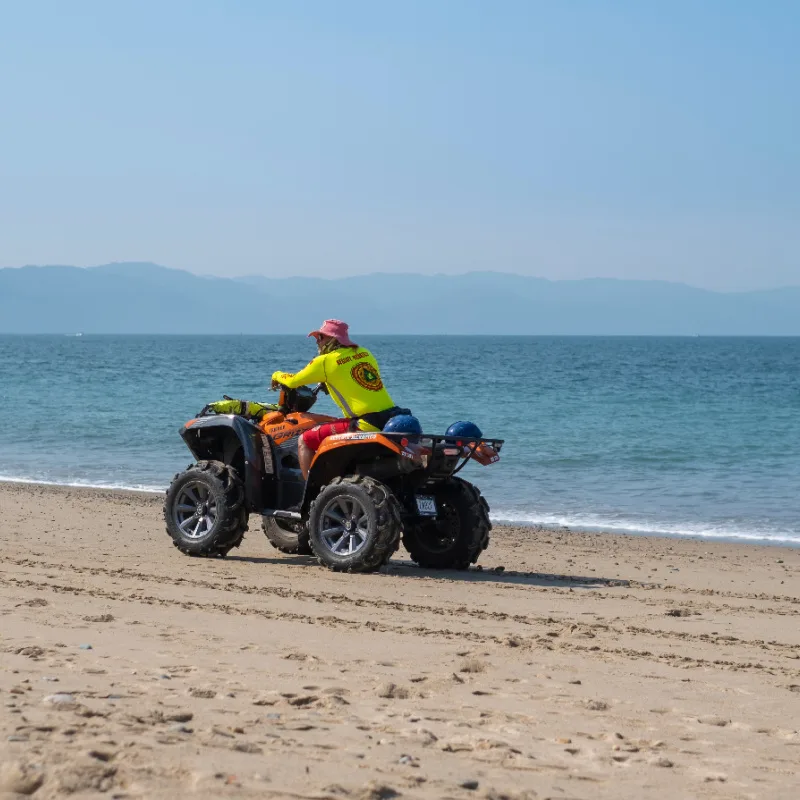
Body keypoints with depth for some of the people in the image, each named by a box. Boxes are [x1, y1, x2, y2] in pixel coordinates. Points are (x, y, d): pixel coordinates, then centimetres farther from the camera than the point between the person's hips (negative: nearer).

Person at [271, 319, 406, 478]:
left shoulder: (326, 361, -2)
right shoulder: (364, 353, 17)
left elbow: (293, 381, 8)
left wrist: (277, 375, 29)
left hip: (366, 426, -8)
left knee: (304, 441, 1)